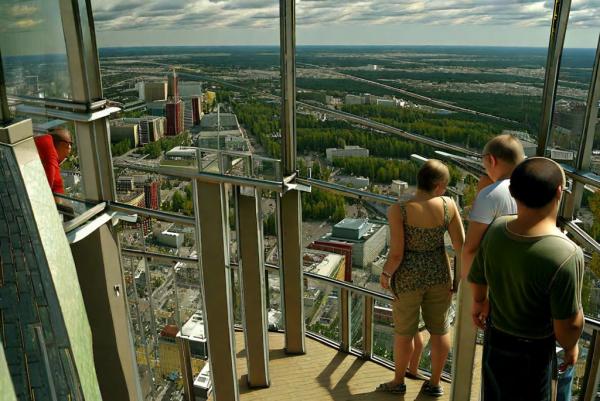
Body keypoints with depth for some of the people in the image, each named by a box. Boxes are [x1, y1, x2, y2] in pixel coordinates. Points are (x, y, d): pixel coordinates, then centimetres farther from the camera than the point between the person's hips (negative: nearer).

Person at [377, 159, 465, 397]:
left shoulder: (398, 210, -21)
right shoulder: (448, 205, -11)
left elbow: (396, 254, -20)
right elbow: (461, 245, -6)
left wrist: (385, 274, -1)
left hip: (409, 276, -3)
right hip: (439, 273, 3)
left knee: (404, 331, 16)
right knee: (439, 329, 19)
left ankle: (398, 382, 35)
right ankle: (435, 384, 35)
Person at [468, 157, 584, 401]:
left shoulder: (496, 229, -18)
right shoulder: (566, 254, -35)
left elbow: (477, 279, -1)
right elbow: (568, 324, -25)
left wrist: (479, 303, 19)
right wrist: (571, 347, -3)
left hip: (494, 338, 5)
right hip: (532, 350, -4)